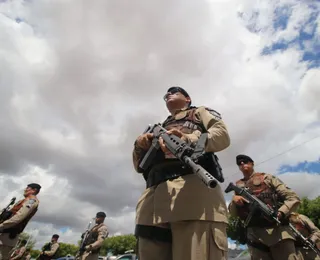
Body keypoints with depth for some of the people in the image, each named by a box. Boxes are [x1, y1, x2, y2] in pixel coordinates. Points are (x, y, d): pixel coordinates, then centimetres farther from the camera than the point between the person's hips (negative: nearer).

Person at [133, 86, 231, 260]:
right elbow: (140, 166, 31)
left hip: (193, 185, -5)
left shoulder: (199, 112, 27)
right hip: (154, 195, 5)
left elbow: (222, 135, 5)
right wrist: (140, 147, 6)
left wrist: (189, 139, -15)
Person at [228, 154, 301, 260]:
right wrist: (234, 201, -6)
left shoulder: (267, 178, 11)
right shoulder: (238, 186, 19)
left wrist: (280, 213, -16)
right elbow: (233, 213, 17)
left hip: (277, 229, -2)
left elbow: (293, 198, 3)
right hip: (254, 234, 3)